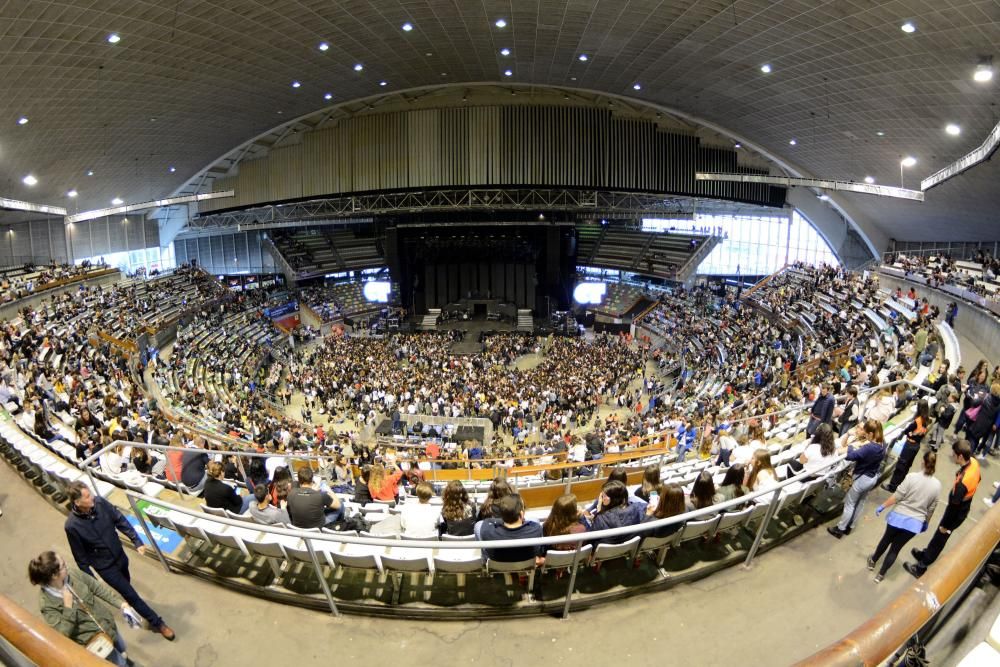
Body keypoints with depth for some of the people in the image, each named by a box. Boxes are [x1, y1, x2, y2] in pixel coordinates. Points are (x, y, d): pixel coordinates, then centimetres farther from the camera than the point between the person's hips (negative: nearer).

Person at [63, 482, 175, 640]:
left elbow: (120, 521, -5)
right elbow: (81, 558, -16)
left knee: (125, 586, 27)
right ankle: (157, 623, 19)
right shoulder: (72, 526, -28)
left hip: (120, 555, 4)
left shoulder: (99, 503, -19)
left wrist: (137, 542, -9)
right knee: (131, 595, 5)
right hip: (105, 567, -4)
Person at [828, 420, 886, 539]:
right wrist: (859, 449, -8)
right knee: (860, 502, 22)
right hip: (873, 477, 8)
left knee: (849, 503, 9)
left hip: (862, 479, -8)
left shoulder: (869, 448, -35)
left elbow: (850, 456, -34)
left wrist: (850, 446, -15)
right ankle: (850, 527, 38)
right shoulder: (882, 444, -7)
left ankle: (839, 529, 22)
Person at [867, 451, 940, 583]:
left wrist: (882, 506, -1)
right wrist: (926, 522, 20)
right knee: (896, 548, 13)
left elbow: (897, 496, -15)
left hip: (898, 516, -2)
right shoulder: (937, 485, -8)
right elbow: (931, 508, 3)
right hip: (915, 523, 2)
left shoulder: (912, 477, -18)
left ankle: (873, 561, 42)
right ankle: (881, 574, 23)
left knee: (886, 540, 22)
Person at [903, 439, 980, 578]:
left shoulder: (962, 483, -41)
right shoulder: (974, 462, -16)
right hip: (963, 508, 8)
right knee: (938, 536, 28)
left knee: (939, 539, 10)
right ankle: (926, 553, 50)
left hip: (957, 513, -8)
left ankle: (920, 568, 28)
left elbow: (954, 506, -27)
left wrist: (945, 525, -12)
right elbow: (978, 479, 8)